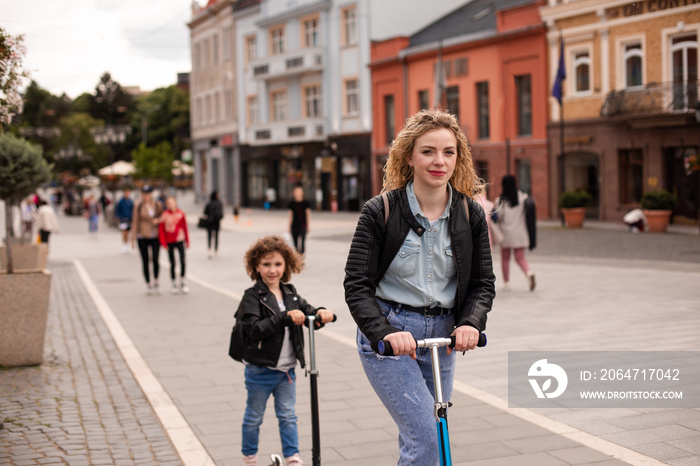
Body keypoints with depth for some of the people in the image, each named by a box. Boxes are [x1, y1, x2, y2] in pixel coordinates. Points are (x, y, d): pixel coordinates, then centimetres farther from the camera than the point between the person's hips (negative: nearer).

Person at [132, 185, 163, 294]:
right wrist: (133, 238, 0)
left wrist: (158, 220, -8)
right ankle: (148, 284, 16)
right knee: (145, 262, 3)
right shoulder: (138, 206, -1)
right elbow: (135, 222, 2)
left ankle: (156, 281, 12)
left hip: (155, 237, 1)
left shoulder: (158, 205, 4)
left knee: (155, 260, -10)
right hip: (142, 237, -1)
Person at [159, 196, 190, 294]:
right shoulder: (164, 215, -5)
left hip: (180, 240, 1)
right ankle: (174, 284, 19)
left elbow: (185, 228, 6)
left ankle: (182, 283, 11)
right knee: (172, 264, 6)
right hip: (169, 242, -1)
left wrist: (187, 241, 7)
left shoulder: (181, 214, -1)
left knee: (183, 262, -5)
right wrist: (163, 243, -7)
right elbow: (161, 230, -3)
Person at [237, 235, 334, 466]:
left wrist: (321, 313, -18)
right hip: (260, 369, -4)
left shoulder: (290, 293, 5)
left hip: (286, 369, 4)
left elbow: (309, 312, 6)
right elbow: (255, 329, -24)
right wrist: (285, 317, -34)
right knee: (254, 417, 12)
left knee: (288, 416, 11)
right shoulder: (252, 296, -12)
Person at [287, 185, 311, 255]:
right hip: (294, 226, 3)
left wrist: (308, 226, -2)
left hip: (303, 226, -3)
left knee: (302, 241, -13)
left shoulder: (305, 203, 0)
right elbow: (291, 216, 13)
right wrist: (289, 227, 11)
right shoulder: (292, 203, 7)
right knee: (295, 243, 5)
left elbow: (308, 214, 3)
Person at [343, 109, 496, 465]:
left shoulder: (471, 215, 1)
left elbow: (483, 282, 4)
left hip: (440, 337, 4)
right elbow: (356, 285, -12)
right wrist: (385, 332, -28)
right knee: (425, 436, -17)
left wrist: (470, 323, -17)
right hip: (387, 336, -4)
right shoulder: (380, 211, -9)